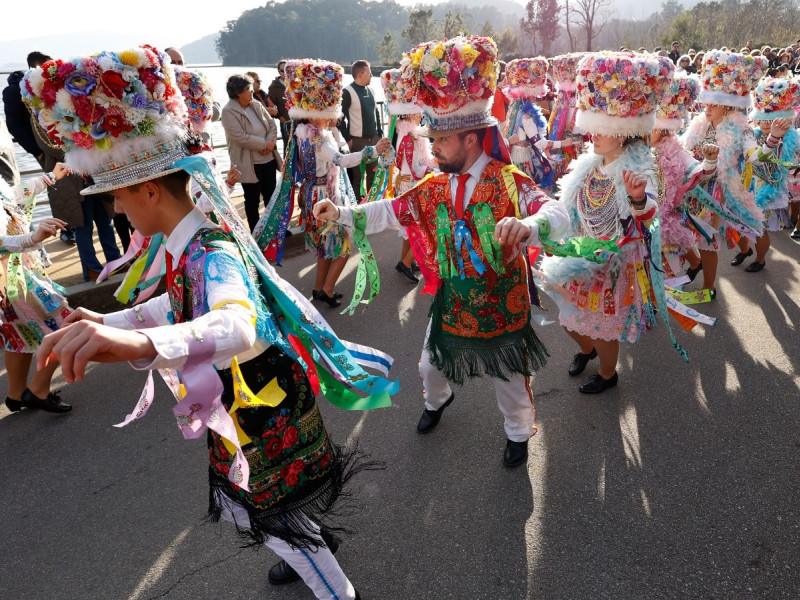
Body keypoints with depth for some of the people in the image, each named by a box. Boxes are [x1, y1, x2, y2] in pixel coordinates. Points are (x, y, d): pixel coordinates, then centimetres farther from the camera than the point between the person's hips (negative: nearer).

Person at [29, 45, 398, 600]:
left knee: (279, 521, 15)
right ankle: (312, 552, 58)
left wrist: (142, 343, -72)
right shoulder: (203, 238, -1)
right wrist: (109, 322, 20)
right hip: (256, 405, 9)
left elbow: (243, 326, -55)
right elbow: (181, 304, 16)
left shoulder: (210, 254, -33)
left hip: (263, 423, -9)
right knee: (275, 511, 31)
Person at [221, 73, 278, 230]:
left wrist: (271, 142, -14)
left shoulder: (257, 105, 6)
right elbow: (241, 138, -22)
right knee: (252, 200, 8)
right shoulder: (229, 111, -14)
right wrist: (264, 144, -17)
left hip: (268, 159, 6)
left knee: (271, 196, 16)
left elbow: (272, 124, 5)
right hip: (249, 164, -6)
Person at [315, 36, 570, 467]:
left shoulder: (508, 181, -19)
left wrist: (526, 226, -54)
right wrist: (341, 213, -11)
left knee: (510, 379, 15)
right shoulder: (434, 187, -3)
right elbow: (391, 212, 0)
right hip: (451, 304, 5)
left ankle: (518, 432, 44)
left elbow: (557, 214, -31)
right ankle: (437, 401, 59)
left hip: (502, 307, -4)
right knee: (432, 365, 25)